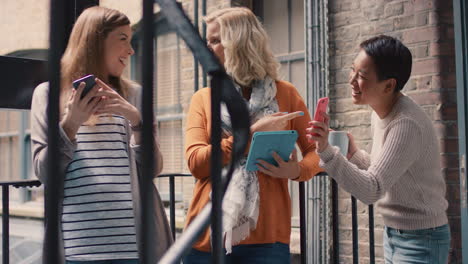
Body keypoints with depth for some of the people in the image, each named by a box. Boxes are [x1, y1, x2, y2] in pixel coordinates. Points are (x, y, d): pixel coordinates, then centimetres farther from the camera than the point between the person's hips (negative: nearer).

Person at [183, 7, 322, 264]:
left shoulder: (284, 93, 6)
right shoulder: (202, 99, 7)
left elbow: (316, 150, 9)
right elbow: (195, 162, -5)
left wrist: (297, 170, -13)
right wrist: (251, 133, -14)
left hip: (265, 236, -1)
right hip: (208, 236, 1)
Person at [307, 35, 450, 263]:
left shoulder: (406, 124, -24)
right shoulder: (380, 112, 3)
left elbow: (371, 191, -27)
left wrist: (327, 152, -36)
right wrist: (354, 154, -1)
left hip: (420, 240, -8)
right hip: (393, 234, 8)